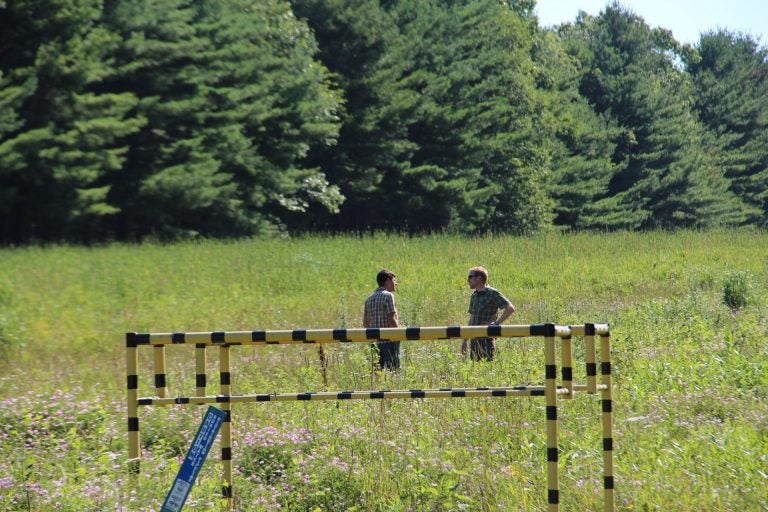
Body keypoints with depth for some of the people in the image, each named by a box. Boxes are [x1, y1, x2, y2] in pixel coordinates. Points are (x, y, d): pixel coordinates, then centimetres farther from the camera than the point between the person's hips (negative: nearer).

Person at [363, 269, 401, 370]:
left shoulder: (369, 298, 14)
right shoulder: (388, 296, -9)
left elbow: (365, 323, 16)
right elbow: (391, 320, -16)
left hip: (375, 341, 7)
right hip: (389, 340, -7)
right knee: (392, 369, -7)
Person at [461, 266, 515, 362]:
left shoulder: (492, 293, -8)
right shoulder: (474, 295, 15)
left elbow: (510, 308, -17)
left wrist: (496, 323, -18)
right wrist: (464, 340, 19)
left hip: (487, 339, -7)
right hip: (474, 339, 7)